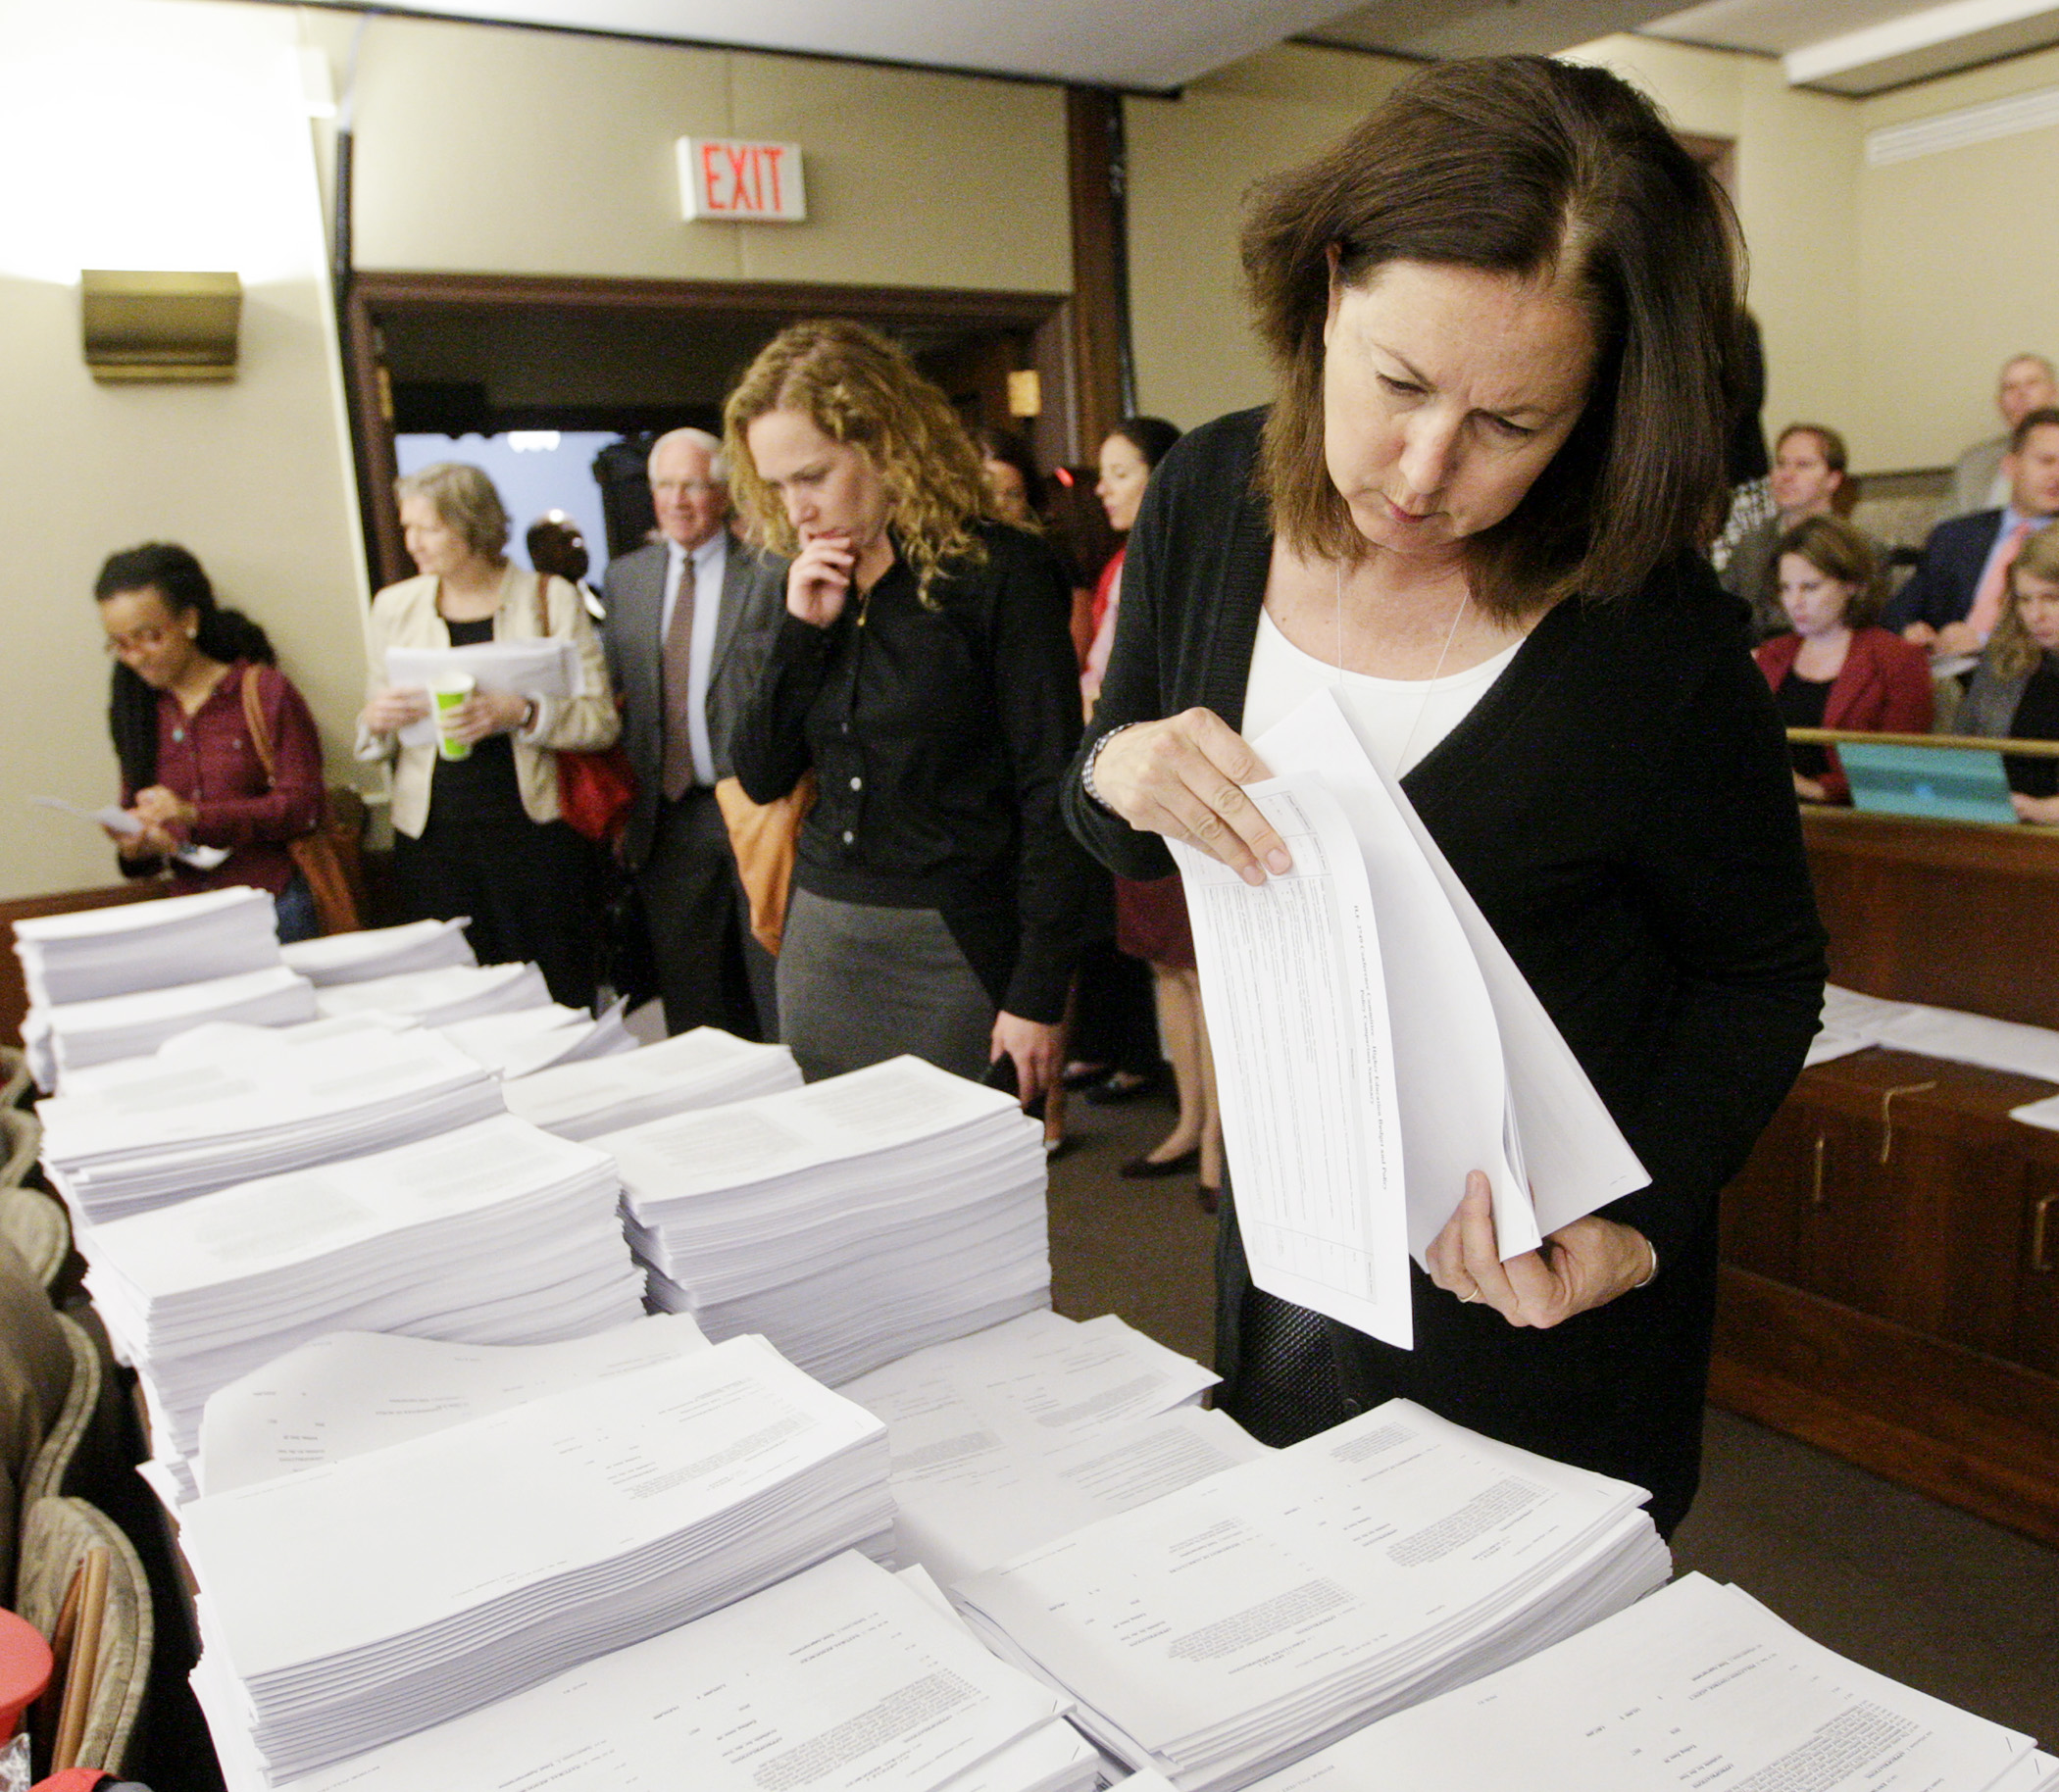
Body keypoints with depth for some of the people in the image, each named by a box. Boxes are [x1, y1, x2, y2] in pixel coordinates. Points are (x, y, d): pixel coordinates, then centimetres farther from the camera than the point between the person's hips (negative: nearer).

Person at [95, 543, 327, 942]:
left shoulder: (265, 690, 0)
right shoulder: (138, 711, 12)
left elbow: (302, 806, -9)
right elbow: (135, 815, 18)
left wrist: (195, 817, -19)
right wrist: (135, 851, -7)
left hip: (275, 905, -3)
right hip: (190, 911, 3)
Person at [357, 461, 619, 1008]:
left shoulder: (550, 598, 1)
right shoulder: (395, 606, 10)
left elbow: (601, 721, -4)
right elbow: (377, 737, 18)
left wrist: (521, 713, -19)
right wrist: (377, 722, -4)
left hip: (535, 834, -2)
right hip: (433, 840, 3)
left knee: (559, 1002, -2)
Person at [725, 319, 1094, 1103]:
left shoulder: (998, 571, -9)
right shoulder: (814, 587, 10)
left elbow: (1050, 794, -11)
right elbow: (760, 776, 9)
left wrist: (1038, 995, -14)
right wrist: (802, 630, -5)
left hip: (956, 951, -5)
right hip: (822, 942, 6)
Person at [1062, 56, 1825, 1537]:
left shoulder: (1660, 644, -23)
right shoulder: (1211, 500, -11)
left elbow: (1762, 974, -8)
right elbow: (1121, 845, 1)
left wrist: (1630, 1229, -21)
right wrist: (1119, 778, -22)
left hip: (1536, 1309, -4)